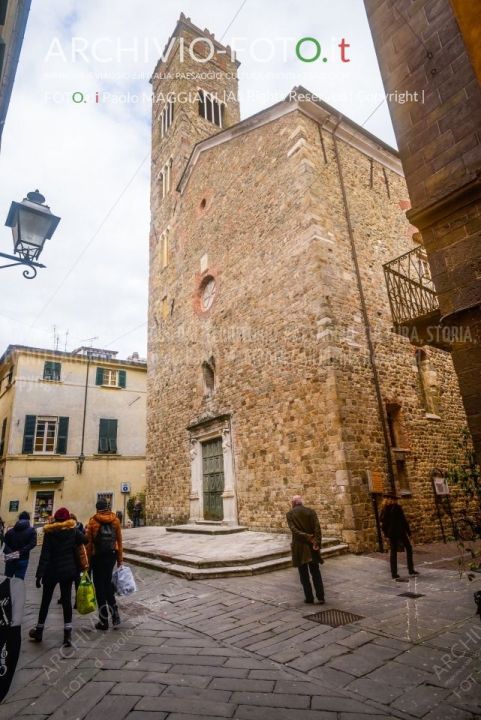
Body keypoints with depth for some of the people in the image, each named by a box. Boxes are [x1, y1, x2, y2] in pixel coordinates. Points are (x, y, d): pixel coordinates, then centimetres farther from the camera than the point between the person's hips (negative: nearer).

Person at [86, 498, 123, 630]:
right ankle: (115, 615, 12)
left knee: (100, 587, 8)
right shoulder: (115, 520, -1)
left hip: (98, 557, -3)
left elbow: (89, 543, -8)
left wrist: (88, 560, 0)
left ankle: (104, 621, 13)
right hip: (111, 555, 3)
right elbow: (119, 541, 2)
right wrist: (120, 559, 10)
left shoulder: (92, 521, -8)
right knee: (108, 583, 19)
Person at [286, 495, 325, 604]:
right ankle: (320, 597, 12)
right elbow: (317, 528, -10)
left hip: (299, 547, -2)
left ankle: (309, 597, 15)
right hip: (312, 546, 2)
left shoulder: (290, 514, -4)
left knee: (304, 574, 12)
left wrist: (307, 537, -18)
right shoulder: (311, 511, 0)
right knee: (316, 572, 15)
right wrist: (317, 543, -15)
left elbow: (293, 530, -17)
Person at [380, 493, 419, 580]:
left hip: (391, 533, 4)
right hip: (400, 532, -4)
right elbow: (403, 521, -12)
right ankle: (411, 570, 15)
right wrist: (408, 531, -4)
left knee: (393, 552, 9)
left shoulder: (384, 510, 1)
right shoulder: (397, 508, -12)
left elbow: (382, 523, 3)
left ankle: (394, 574, 8)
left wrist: (386, 533, 11)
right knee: (409, 548, 14)